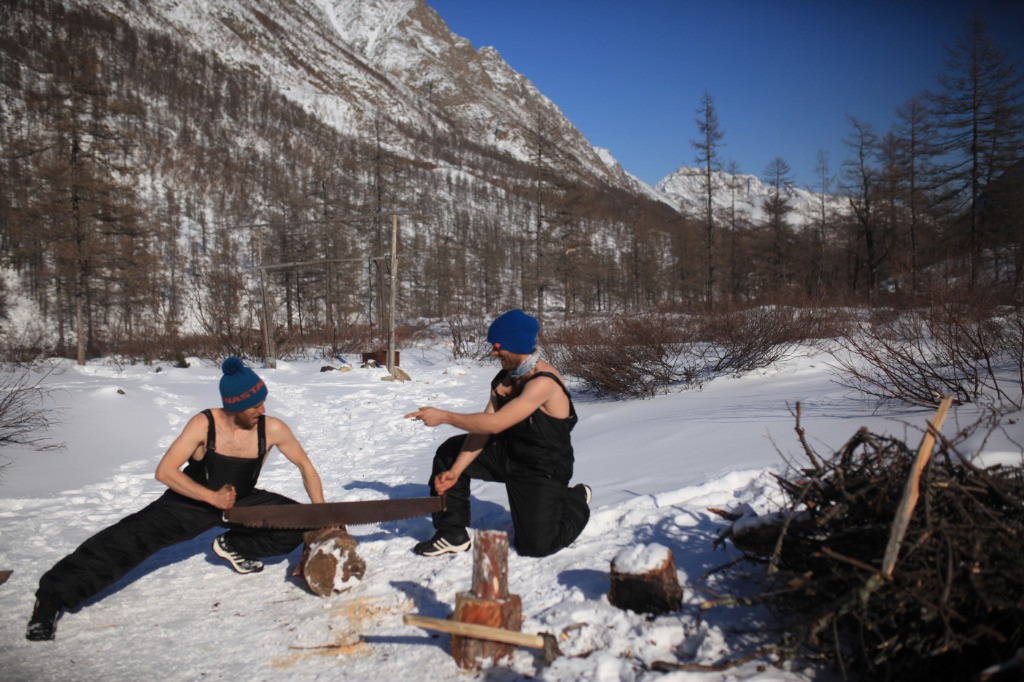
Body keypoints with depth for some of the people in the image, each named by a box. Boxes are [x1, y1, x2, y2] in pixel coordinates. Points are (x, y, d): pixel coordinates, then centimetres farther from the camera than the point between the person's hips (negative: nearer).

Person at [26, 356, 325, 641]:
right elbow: (165, 472, -26)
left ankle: (233, 546, 10)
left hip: (241, 501, 3)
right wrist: (212, 497, -30)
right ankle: (52, 597, -14)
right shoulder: (204, 424, -25)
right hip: (192, 500, -3)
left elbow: (305, 466, -6)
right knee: (132, 537, -22)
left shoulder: (272, 429, -20)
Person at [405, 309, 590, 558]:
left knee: (536, 545, -8)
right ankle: (452, 533, 7)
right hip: (507, 452, 8)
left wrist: (443, 417, -28)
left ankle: (577, 500, 22)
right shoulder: (504, 378, -1)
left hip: (543, 470, -7)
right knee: (449, 453, -1)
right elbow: (483, 430, -5)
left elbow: (494, 424, -33)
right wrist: (455, 471, -13)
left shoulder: (543, 382, -29)